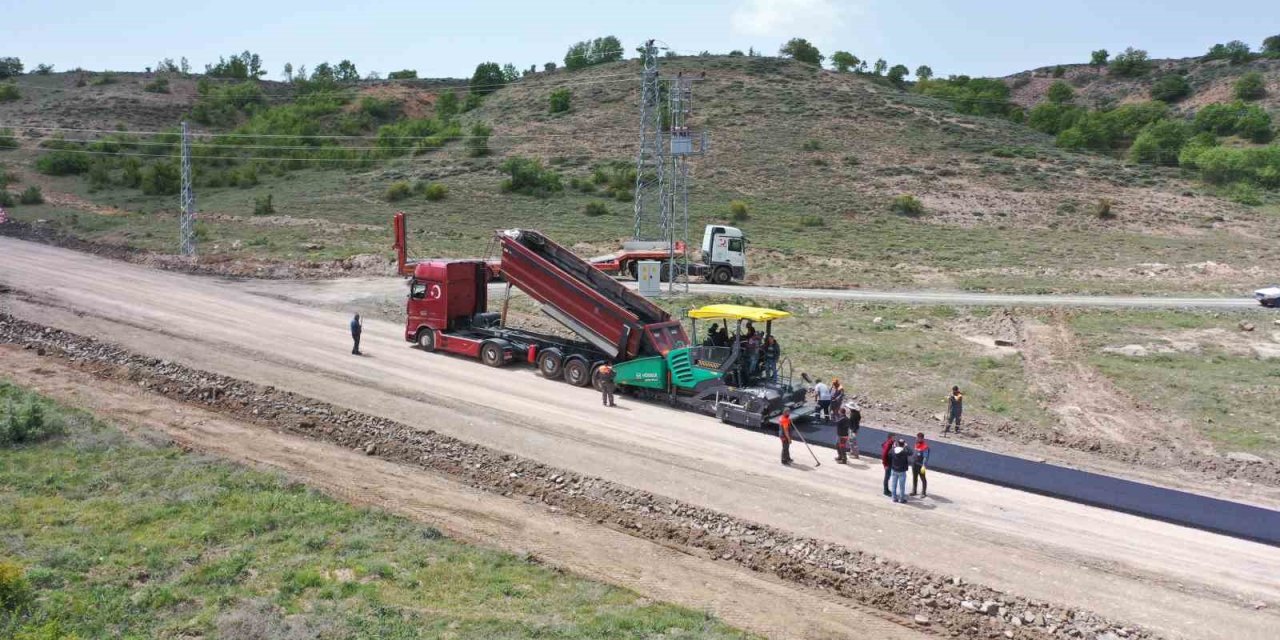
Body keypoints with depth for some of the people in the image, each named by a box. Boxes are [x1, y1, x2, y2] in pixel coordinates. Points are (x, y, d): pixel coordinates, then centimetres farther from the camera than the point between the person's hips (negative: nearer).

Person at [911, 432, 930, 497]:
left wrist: (924, 466, -25)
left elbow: (926, 457, -22)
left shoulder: (925, 446, -20)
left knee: (922, 478, 3)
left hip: (920, 465, -8)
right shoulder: (917, 444, 6)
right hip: (914, 464, 8)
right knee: (914, 478, 17)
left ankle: (923, 493, 12)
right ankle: (914, 491, 29)